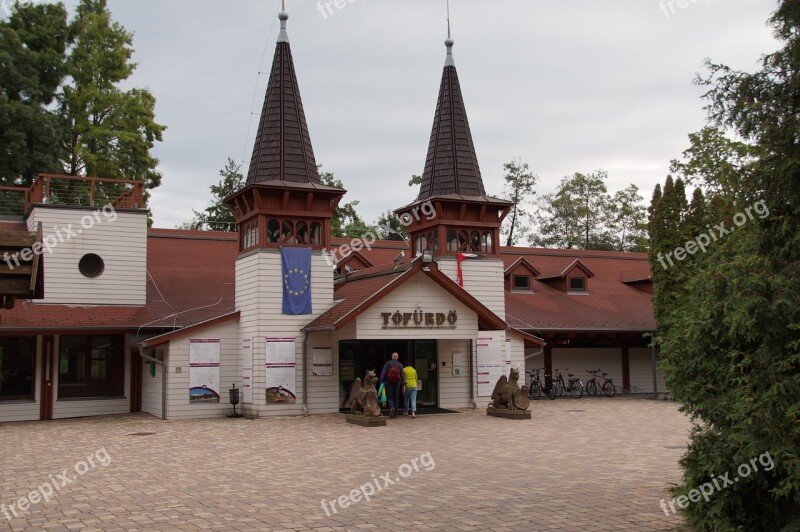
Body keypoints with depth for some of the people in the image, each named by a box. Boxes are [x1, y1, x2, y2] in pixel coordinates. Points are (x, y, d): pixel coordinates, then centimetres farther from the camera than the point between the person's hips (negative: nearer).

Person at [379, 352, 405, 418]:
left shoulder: (388, 363, -2)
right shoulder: (400, 365, 4)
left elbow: (383, 372, -8)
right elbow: (402, 375, 2)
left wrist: (381, 381, -6)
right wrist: (403, 384, 5)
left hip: (389, 383, -2)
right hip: (397, 383, 2)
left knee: (389, 397, 3)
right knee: (396, 398, 9)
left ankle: (391, 407, -27)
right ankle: (395, 413, 9)